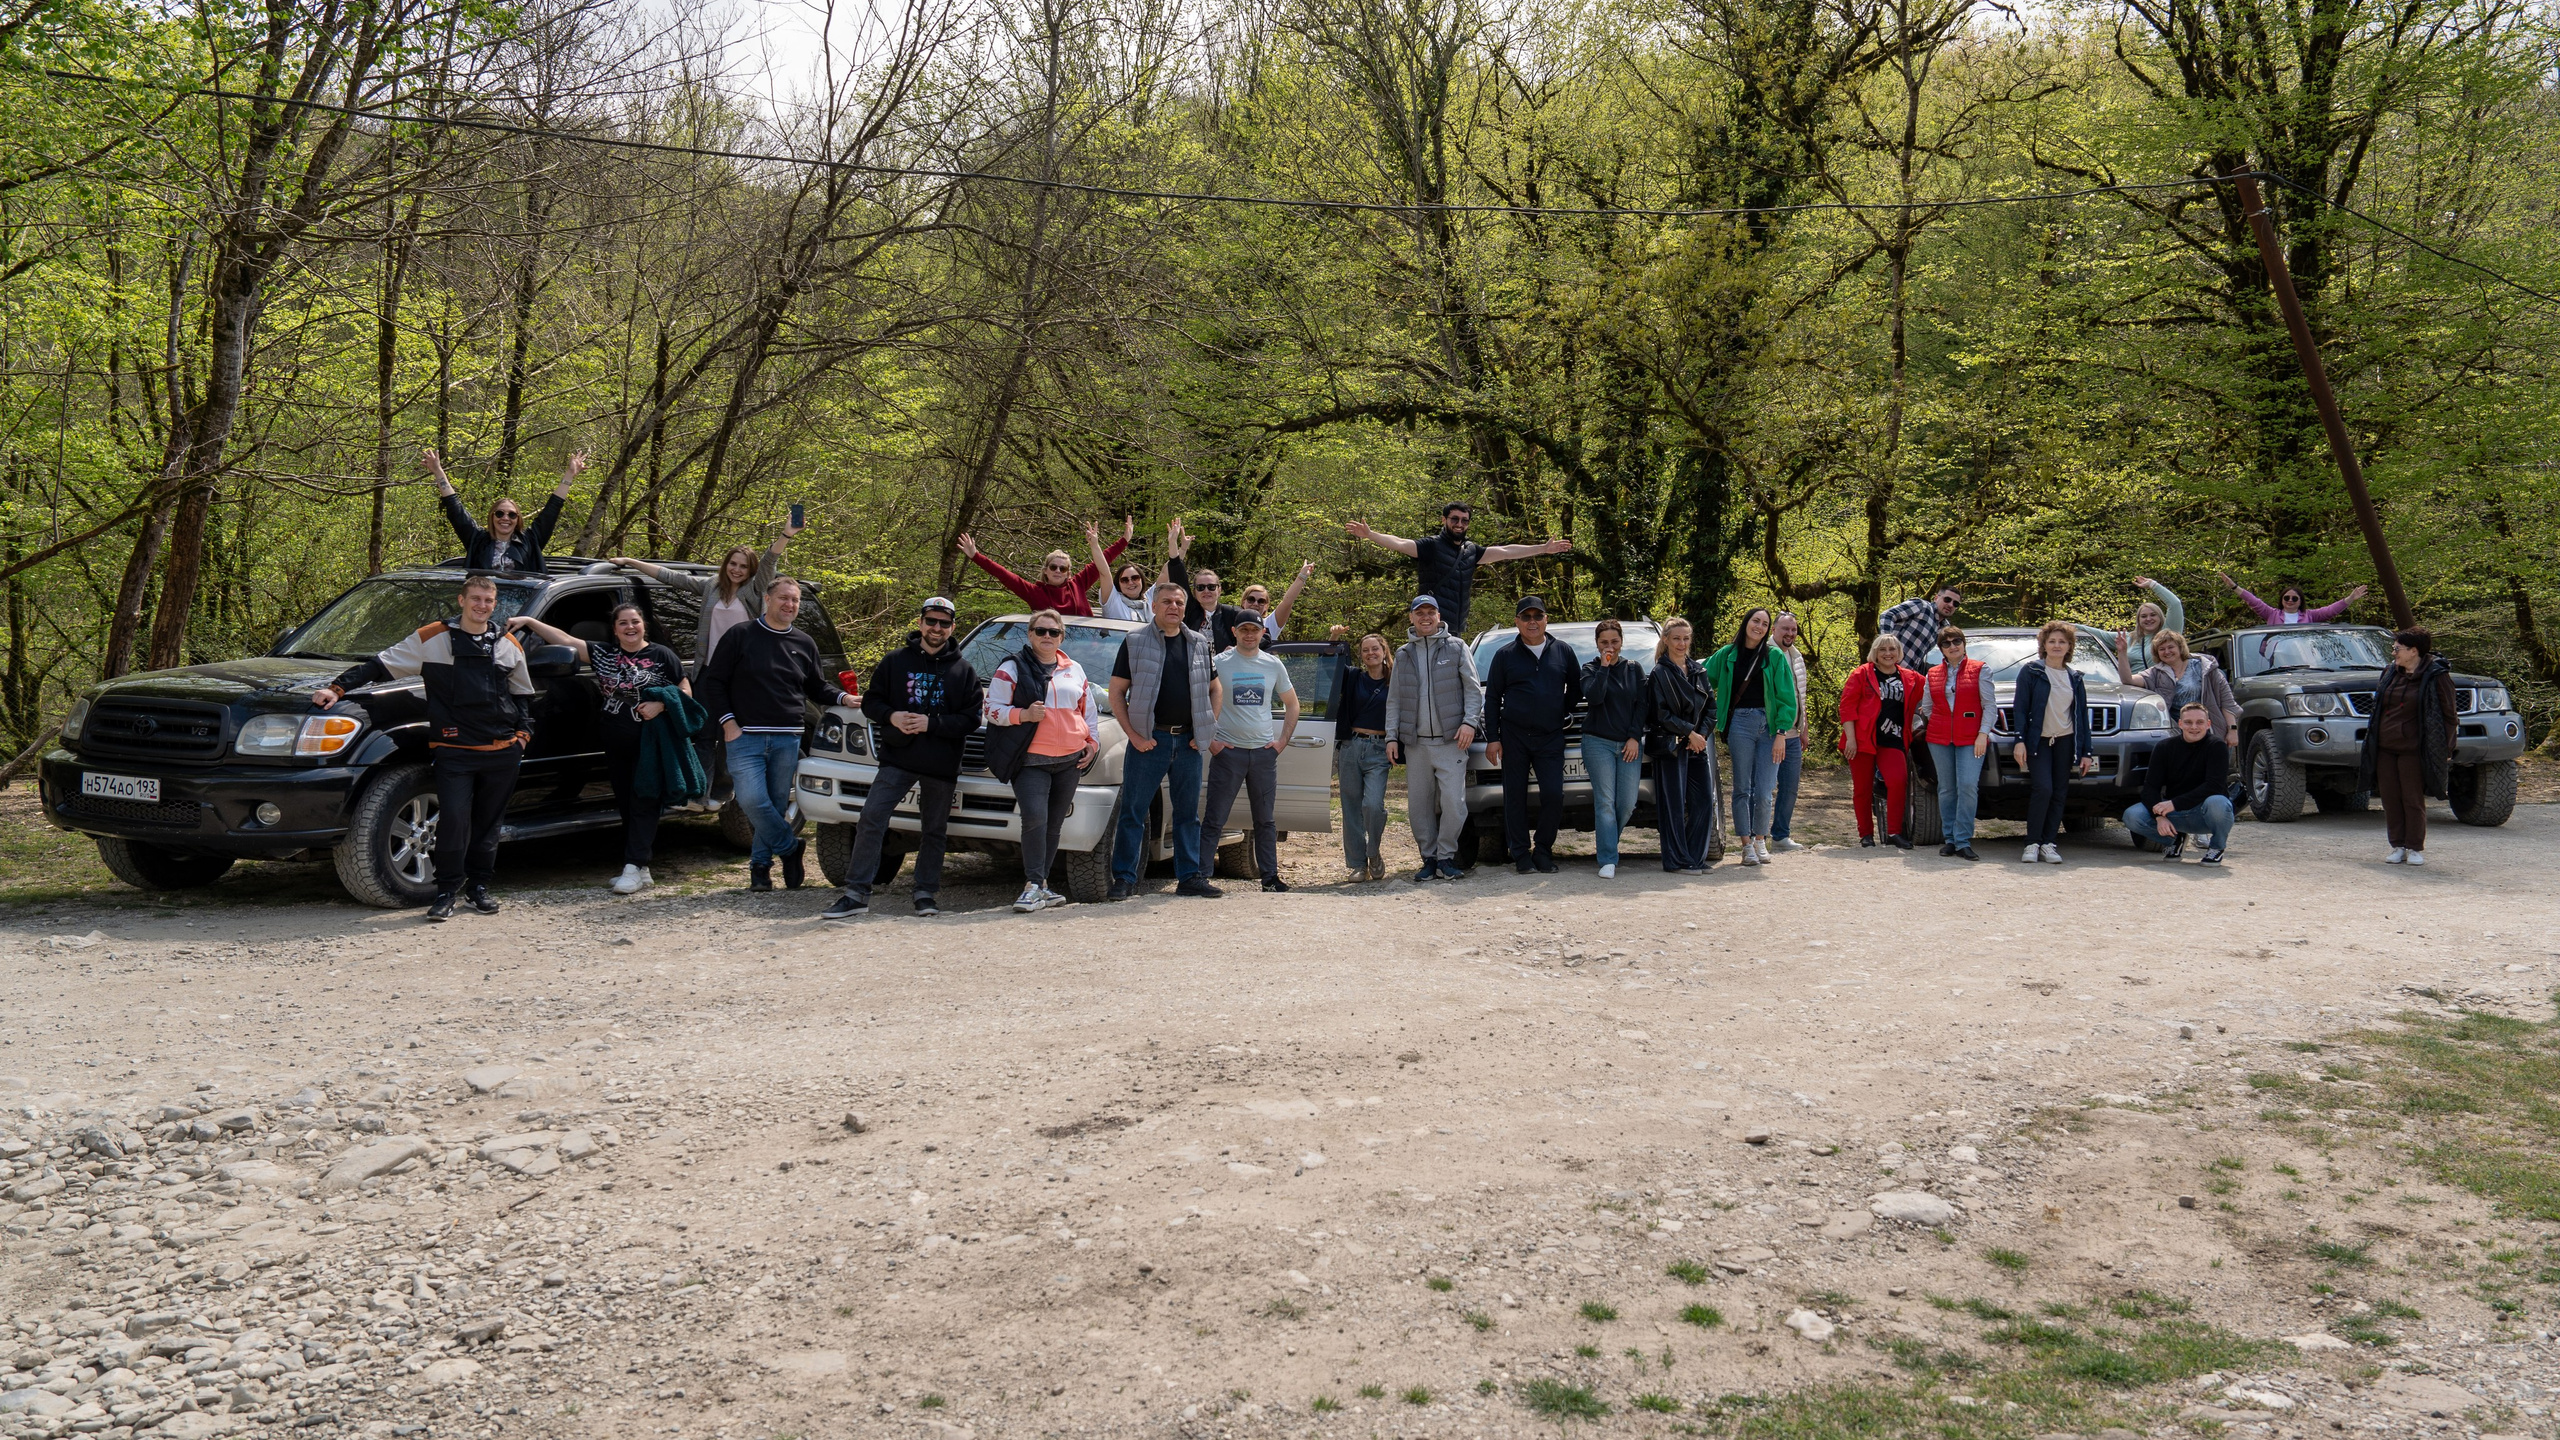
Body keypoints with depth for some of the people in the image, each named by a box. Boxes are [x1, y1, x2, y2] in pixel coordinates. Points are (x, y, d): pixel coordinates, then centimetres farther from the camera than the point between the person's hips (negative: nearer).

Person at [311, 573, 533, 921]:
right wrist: (338, 687, -6)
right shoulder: (432, 638, 2)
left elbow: (521, 693, 25)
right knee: (453, 820, -13)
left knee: (489, 823, 8)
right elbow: (380, 665, 3)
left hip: (502, 750, 3)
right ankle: (447, 892, -1)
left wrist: (523, 731, 12)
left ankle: (478, 888, 19)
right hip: (453, 750, -3)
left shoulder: (508, 645, 13)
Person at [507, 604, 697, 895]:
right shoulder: (604, 653, 11)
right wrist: (529, 621, 0)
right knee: (626, 805, 7)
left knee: (643, 803, -9)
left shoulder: (662, 655, 1)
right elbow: (565, 640, 7)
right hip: (616, 745, 5)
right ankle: (640, 869, 12)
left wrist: (660, 705, -15)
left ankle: (634, 868, -12)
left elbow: (686, 691, 2)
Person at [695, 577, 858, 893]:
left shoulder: (804, 645, 15)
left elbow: (817, 688, 21)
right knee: (752, 800, -16)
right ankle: (791, 848, 3)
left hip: (787, 739, 4)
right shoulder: (741, 636, 2)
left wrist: (843, 698, 1)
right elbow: (714, 682, 2)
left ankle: (760, 864, 17)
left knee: (777, 805, 5)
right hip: (746, 737, -3)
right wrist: (728, 723, -6)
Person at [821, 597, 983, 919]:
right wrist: (891, 716, -12)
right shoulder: (895, 660, 8)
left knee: (936, 830, 8)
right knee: (871, 819, -11)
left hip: (942, 765, 0)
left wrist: (931, 723, -14)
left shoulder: (963, 669, 5)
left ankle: (926, 892, 21)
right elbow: (871, 701, 9)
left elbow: (971, 719, -2)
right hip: (897, 759, 0)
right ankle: (856, 894, -10)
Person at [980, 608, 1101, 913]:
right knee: (1035, 819, -19)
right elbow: (993, 710, -2)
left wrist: (1092, 742, 11)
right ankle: (1034, 885, -17)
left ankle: (1041, 885, 14)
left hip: (1070, 760, 5)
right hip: (1031, 760, -5)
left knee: (1054, 824, 7)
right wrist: (1023, 714, -18)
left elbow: (1090, 709, 24)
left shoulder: (1074, 670, 17)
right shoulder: (1012, 667, 3)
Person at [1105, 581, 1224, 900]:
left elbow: (1214, 688, 18)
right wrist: (1133, 734, -10)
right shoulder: (1135, 642, 1)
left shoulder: (1199, 644, 11)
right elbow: (1116, 692, 0)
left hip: (1188, 741, 3)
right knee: (1133, 812, -2)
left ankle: (1190, 877, 14)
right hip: (1149, 739, -3)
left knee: (1188, 813, 8)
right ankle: (1123, 879, 3)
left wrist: (1208, 730, 6)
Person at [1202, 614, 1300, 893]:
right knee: (1214, 819, -4)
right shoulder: (1218, 663, -2)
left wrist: (1283, 740, 8)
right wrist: (1209, 740, -7)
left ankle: (1270, 875, 17)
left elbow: (1291, 704, 19)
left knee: (1266, 820, 10)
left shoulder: (1273, 665, 8)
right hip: (1228, 752, -3)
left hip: (1264, 752, 3)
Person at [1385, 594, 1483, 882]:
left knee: (1453, 801, -12)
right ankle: (1429, 858, 13)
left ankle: (1446, 857, 0)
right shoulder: (1403, 655, 14)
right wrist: (1392, 736, 5)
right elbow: (1394, 700, 13)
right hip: (1415, 742, 3)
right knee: (1419, 805, 3)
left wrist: (1469, 721, -11)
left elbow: (1473, 688, 3)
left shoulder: (1456, 647, 6)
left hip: (1451, 740, -3)